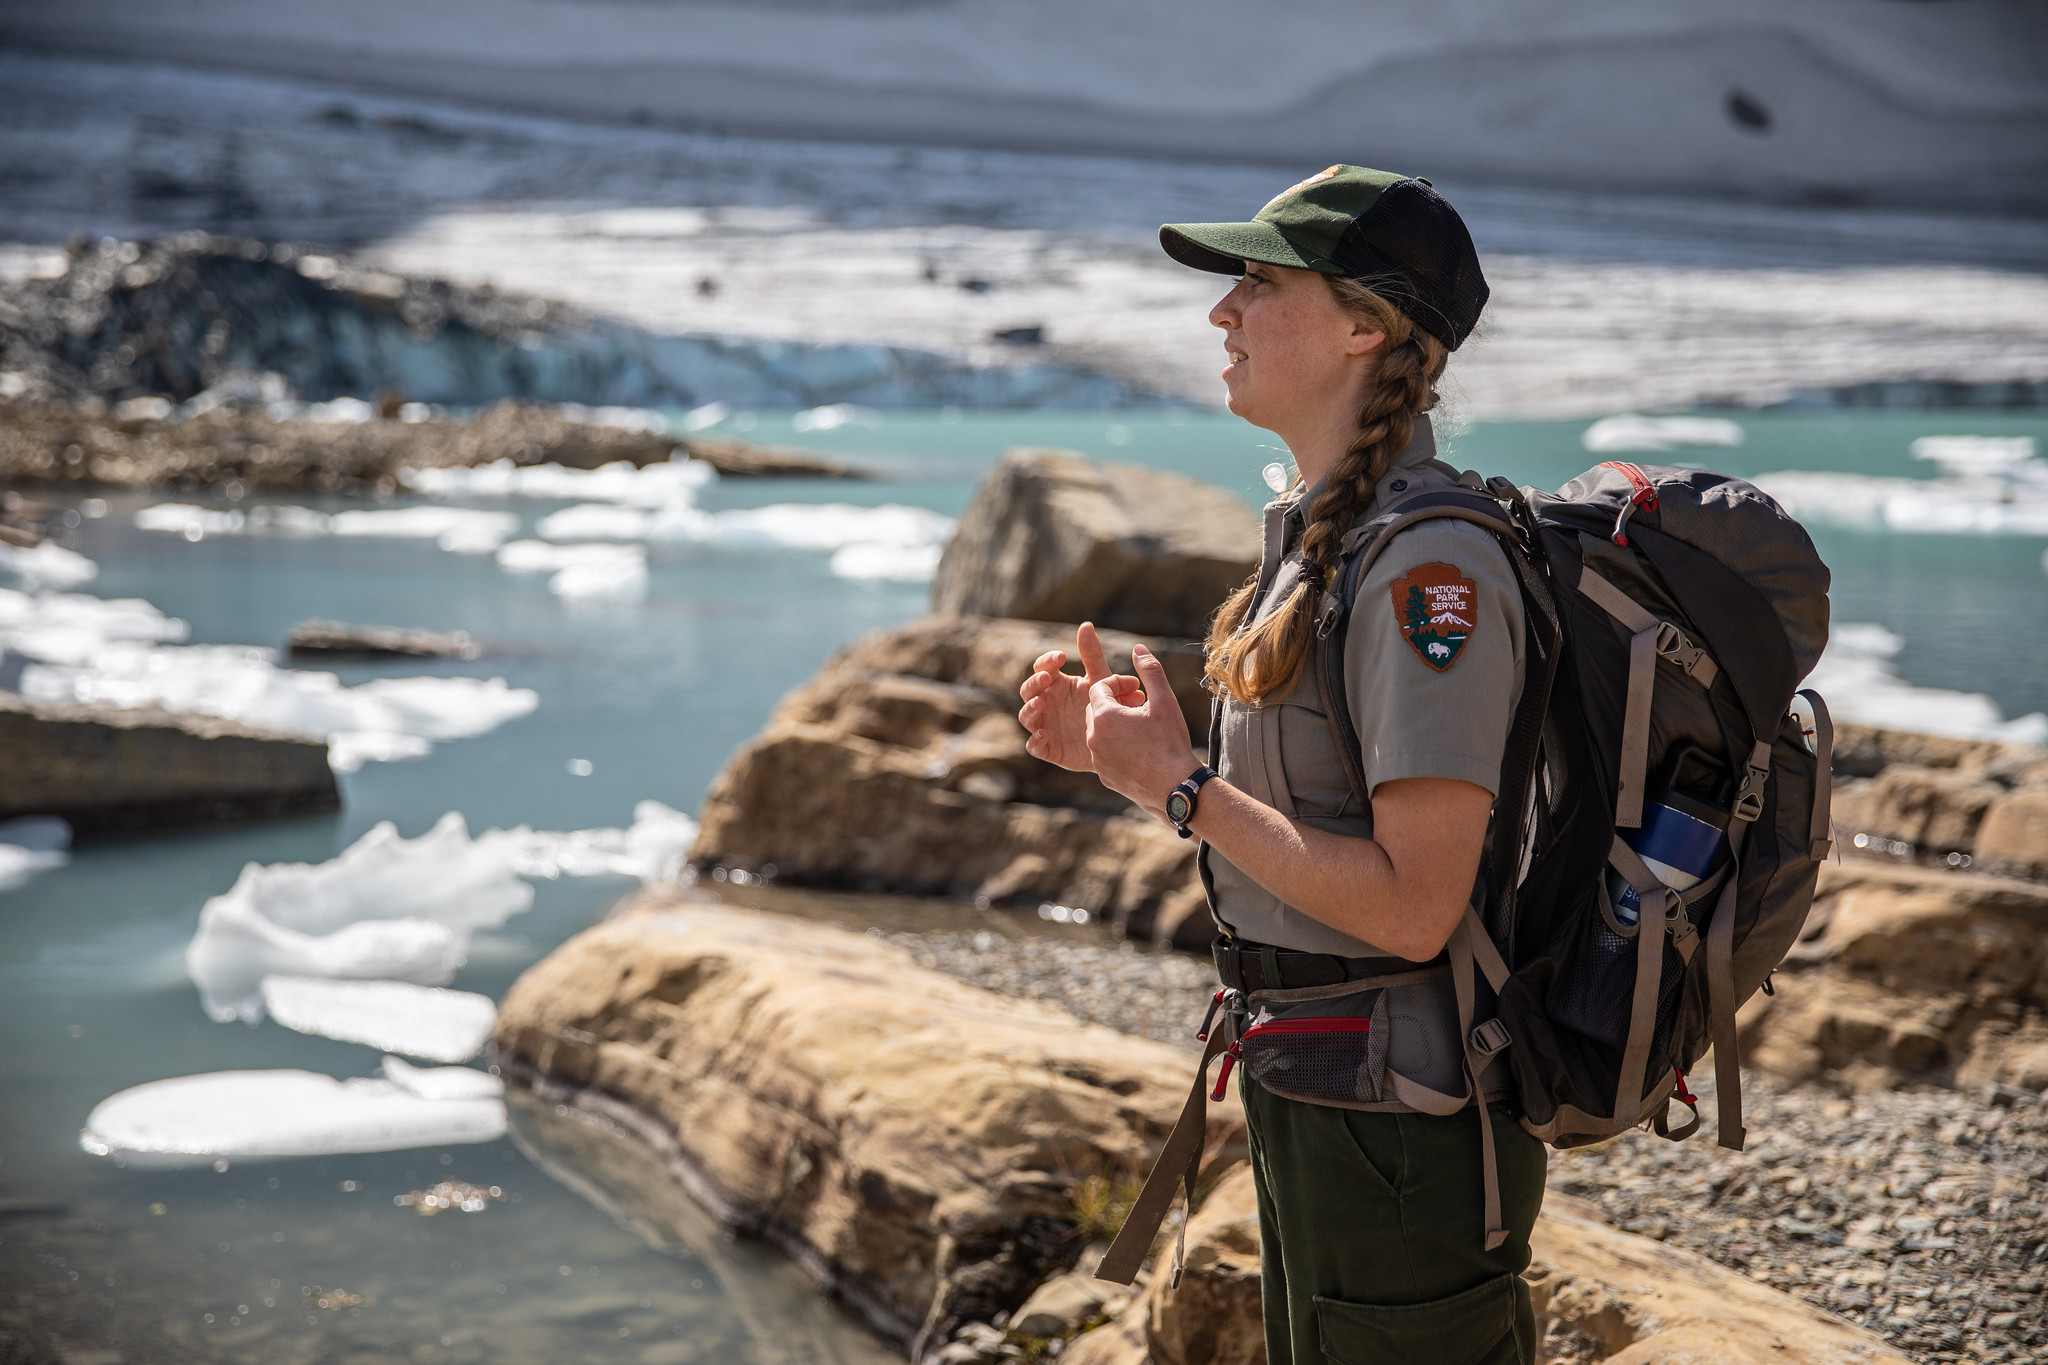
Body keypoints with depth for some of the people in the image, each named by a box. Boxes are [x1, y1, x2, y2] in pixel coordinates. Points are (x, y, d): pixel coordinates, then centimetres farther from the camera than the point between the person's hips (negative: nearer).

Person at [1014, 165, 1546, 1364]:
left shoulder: (1431, 567, -21)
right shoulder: (1319, 538, 9)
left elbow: (1412, 905, -26)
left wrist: (1183, 783, -20)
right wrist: (1127, 757, 3)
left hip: (1403, 1126, -10)